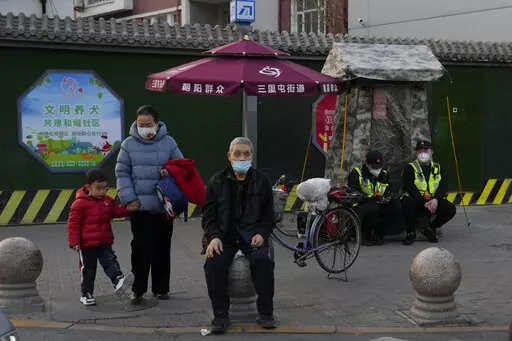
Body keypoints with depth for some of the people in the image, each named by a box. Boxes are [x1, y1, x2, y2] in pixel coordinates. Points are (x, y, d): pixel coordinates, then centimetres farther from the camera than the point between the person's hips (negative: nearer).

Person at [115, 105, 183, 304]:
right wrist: (129, 198, -8)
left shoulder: (168, 142, -1)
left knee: (162, 248, 11)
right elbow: (122, 173, 1)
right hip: (139, 206, -1)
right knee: (142, 248, -2)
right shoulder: (129, 144, -1)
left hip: (164, 206, 1)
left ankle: (161, 288, 25)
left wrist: (171, 172, -15)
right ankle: (137, 289, 13)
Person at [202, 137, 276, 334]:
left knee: (262, 260, -30)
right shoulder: (217, 182, 8)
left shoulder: (262, 181, 9)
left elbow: (268, 216, 10)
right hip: (224, 234, 0)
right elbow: (208, 214, 5)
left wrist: (262, 234, -10)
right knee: (214, 263, -29)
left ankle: (266, 313, -12)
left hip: (252, 234, 0)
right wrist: (214, 237, -13)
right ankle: (220, 315, -14)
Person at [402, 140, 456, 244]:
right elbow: (410, 188, -13)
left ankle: (430, 229, 6)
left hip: (433, 201, 4)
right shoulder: (410, 168, 0)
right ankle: (411, 233, -13)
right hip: (416, 201, -4)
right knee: (408, 203, -36)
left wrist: (436, 199, -19)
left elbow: (444, 186, 1)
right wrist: (424, 203, -23)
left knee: (450, 209, -19)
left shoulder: (437, 168, 13)